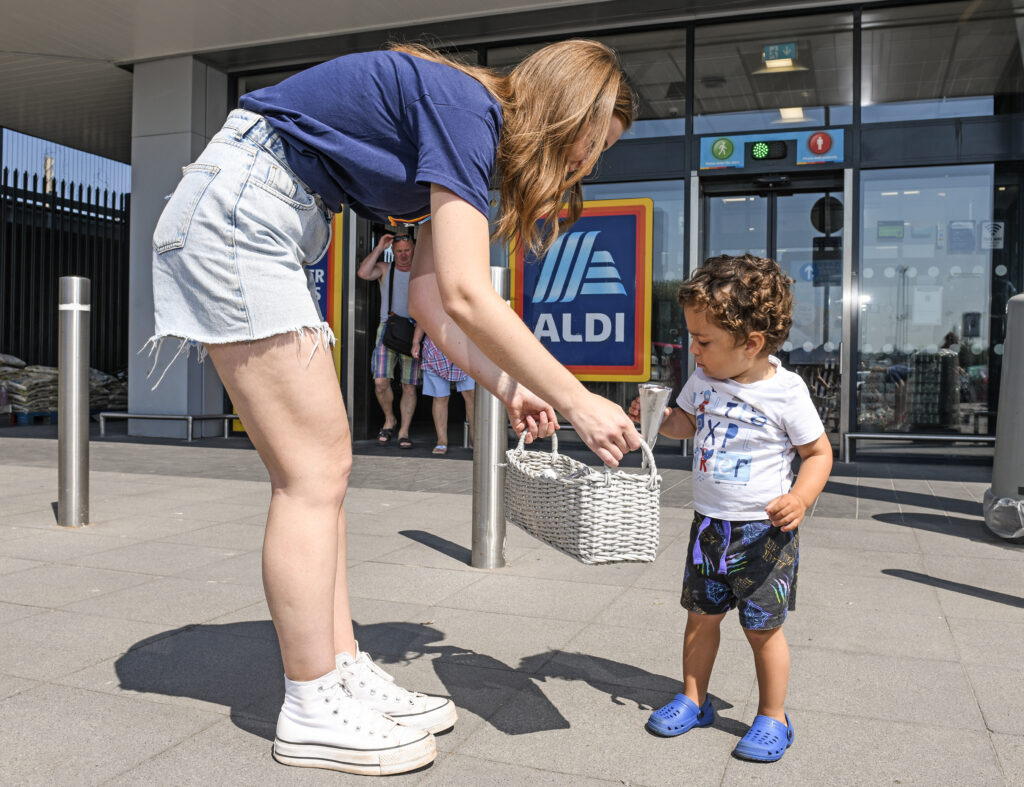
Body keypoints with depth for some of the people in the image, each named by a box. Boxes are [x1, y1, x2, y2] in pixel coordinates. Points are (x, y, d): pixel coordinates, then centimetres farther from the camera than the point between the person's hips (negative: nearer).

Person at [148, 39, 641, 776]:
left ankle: (343, 673, 13)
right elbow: (467, 298, -24)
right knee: (315, 469, -9)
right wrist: (577, 401, -18)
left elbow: (430, 301, 12)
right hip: (237, 210, -10)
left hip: (260, 227, 10)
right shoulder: (466, 107, -15)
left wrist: (506, 387, 6)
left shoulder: (471, 127, 14)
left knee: (321, 465, 6)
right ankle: (312, 712, 2)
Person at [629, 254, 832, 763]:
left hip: (764, 531, -5)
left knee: (763, 627, 5)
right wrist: (655, 416, -6)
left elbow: (819, 452, -6)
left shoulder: (786, 390, -15)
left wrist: (801, 497, -22)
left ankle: (772, 719, 24)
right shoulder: (704, 379, 0)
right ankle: (693, 701, 32)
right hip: (708, 524, 5)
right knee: (700, 614, 14)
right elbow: (683, 424, 15)